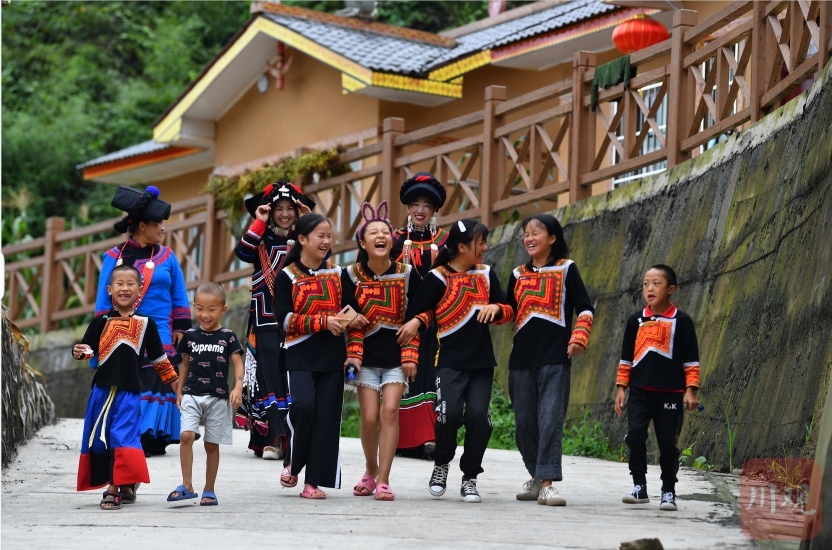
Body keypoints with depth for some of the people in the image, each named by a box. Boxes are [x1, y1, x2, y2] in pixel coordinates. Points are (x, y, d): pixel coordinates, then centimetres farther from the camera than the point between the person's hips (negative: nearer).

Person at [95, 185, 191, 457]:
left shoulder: (166, 256, 10)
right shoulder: (115, 257, 4)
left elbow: (179, 297, 12)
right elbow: (104, 299, 5)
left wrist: (180, 329, 4)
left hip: (160, 335, 2)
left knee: (159, 385, -5)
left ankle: (154, 439, 0)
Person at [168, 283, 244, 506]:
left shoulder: (228, 337, -1)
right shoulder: (190, 336, 6)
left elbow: (238, 364, -3)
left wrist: (238, 388, -18)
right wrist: (179, 391, 14)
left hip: (218, 397, -1)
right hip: (191, 395, 1)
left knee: (212, 444, 5)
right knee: (186, 436, -17)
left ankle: (209, 491, 13)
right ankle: (187, 486, -13)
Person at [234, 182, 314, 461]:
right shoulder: (262, 241, 9)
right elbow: (243, 252, -13)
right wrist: (259, 222, -11)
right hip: (267, 322, -1)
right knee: (269, 377, -7)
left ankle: (295, 438, 0)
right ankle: (272, 439, -9)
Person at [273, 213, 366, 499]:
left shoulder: (337, 274, 11)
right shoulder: (287, 277, 0)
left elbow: (352, 309, 16)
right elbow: (286, 320, -8)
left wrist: (354, 320, -8)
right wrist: (324, 321, -17)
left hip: (332, 357, 3)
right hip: (300, 355, -3)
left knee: (326, 417, -2)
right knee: (303, 405, -23)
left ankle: (314, 481, 3)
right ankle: (293, 463, 1)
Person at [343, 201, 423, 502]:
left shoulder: (407, 274, -4)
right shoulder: (352, 275, -4)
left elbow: (418, 316, 1)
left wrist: (411, 355, -5)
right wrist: (353, 354, -10)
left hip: (396, 355, -1)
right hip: (367, 355, 1)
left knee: (390, 411, -14)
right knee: (369, 417, -4)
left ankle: (383, 480, -10)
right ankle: (370, 471, 22)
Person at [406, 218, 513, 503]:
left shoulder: (485, 274, 12)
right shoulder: (438, 277, -2)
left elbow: (508, 311, 16)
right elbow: (417, 316, -2)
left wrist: (495, 308, -5)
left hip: (482, 362, 4)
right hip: (450, 361, -4)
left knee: (478, 416, -10)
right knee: (449, 413, -20)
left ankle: (470, 478, 6)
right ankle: (441, 465, 8)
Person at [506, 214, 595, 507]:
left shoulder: (566, 269, 5)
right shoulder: (518, 274, 16)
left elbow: (585, 308, 3)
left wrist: (579, 337, -11)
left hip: (555, 358, -4)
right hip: (522, 359, 4)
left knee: (550, 420, -12)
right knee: (524, 421, 5)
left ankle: (547, 483, -16)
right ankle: (536, 477, 20)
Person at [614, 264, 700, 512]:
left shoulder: (681, 321, 0)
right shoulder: (636, 321, 8)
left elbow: (691, 359, 0)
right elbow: (626, 358, 14)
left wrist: (691, 390, -7)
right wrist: (621, 388, 9)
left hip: (670, 392, -2)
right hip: (639, 391, 2)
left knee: (668, 443, 2)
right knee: (635, 436, -11)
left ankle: (668, 492, 13)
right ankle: (639, 486, 1)